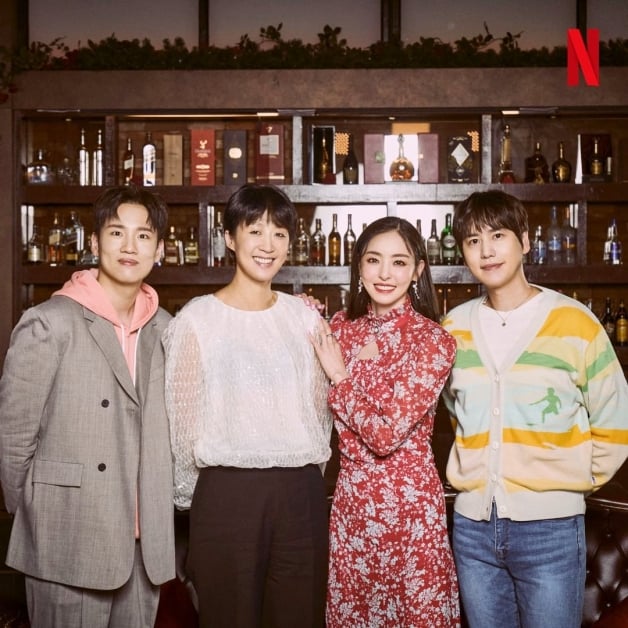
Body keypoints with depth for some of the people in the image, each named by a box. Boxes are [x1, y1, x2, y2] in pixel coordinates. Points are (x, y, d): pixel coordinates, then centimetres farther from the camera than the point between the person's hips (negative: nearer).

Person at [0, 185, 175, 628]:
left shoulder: (164, 328, 6)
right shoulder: (49, 324, -11)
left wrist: (161, 517, 8)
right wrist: (36, 518, 0)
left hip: (146, 540, 5)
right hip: (69, 542, -5)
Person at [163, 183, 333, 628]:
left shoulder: (304, 315, 7)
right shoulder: (197, 318, -4)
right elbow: (182, 417, 0)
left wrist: (304, 474, 12)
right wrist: (191, 495, 5)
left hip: (301, 492, 3)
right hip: (226, 491, -3)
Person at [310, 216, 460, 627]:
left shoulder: (433, 340, -13)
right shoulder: (340, 328, 3)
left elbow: (388, 434, -19)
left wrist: (340, 376, -9)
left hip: (410, 502, -5)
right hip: (351, 499, 5)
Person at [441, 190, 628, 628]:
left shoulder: (574, 322, -5)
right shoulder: (454, 327, 5)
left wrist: (574, 481, 0)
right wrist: (473, 472, 10)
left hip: (550, 529, -3)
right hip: (473, 526, 4)